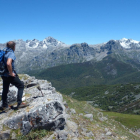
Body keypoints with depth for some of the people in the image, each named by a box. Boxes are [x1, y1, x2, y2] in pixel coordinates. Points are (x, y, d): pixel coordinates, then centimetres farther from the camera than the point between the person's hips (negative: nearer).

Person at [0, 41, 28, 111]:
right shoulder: (11, 53, -18)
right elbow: (8, 63, -35)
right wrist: (11, 73, -23)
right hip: (10, 75, -8)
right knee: (21, 86, 7)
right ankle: (19, 103, 6)